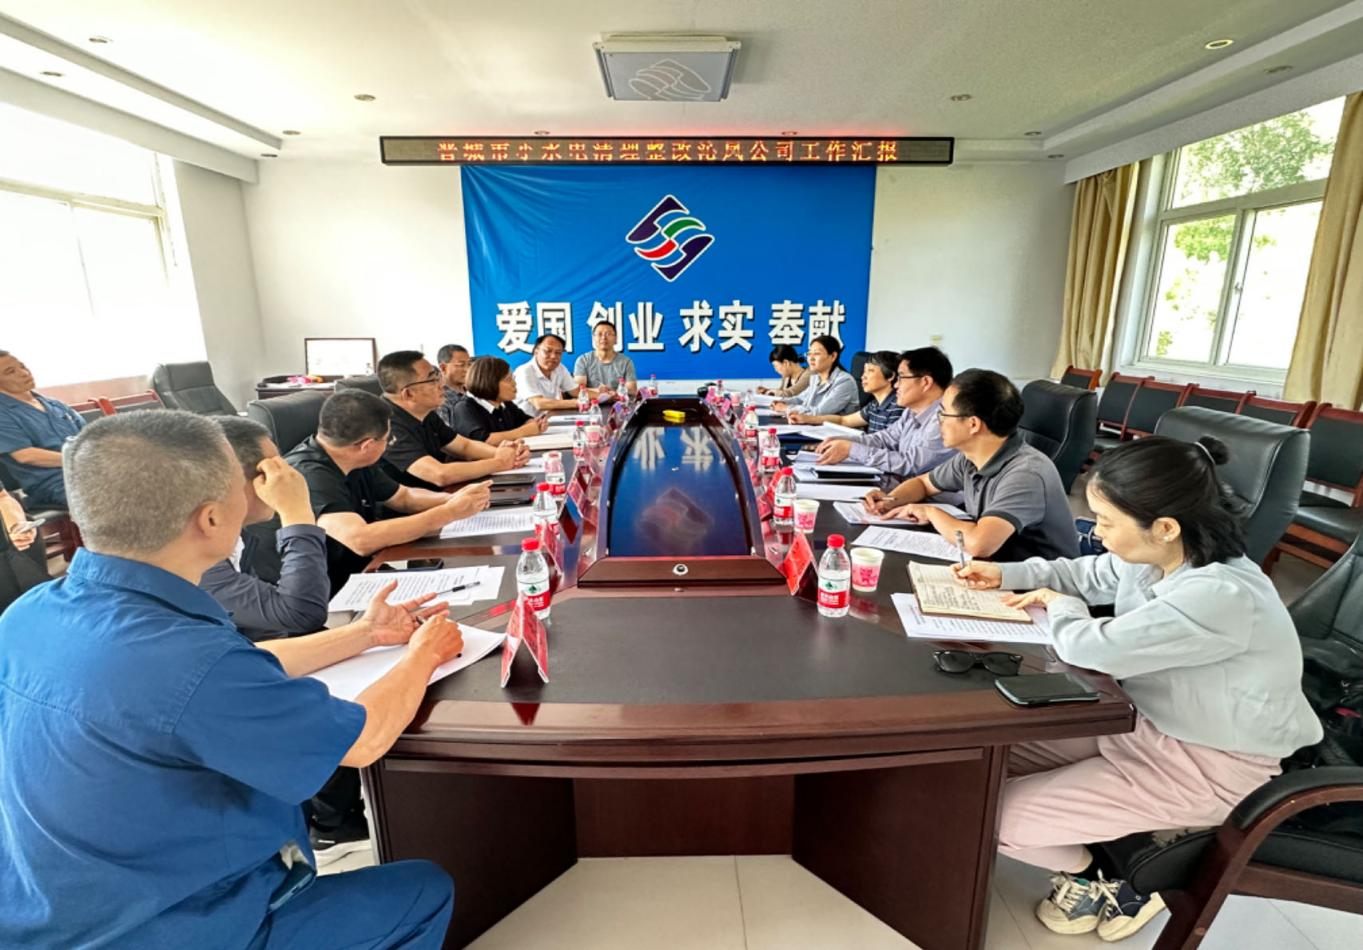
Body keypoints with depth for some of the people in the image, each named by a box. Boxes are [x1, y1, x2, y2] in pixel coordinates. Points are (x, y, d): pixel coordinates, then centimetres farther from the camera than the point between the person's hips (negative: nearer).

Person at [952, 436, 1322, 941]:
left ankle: (1097, 881, 19)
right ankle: (1084, 857, 21)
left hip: (1200, 767, -8)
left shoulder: (1217, 597, -35)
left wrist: (1059, 605, -11)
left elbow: (1091, 647, -33)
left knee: (995, 814, -12)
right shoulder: (1159, 555, -8)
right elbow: (1087, 573, 14)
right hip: (1141, 720, 8)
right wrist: (1006, 573, 3)